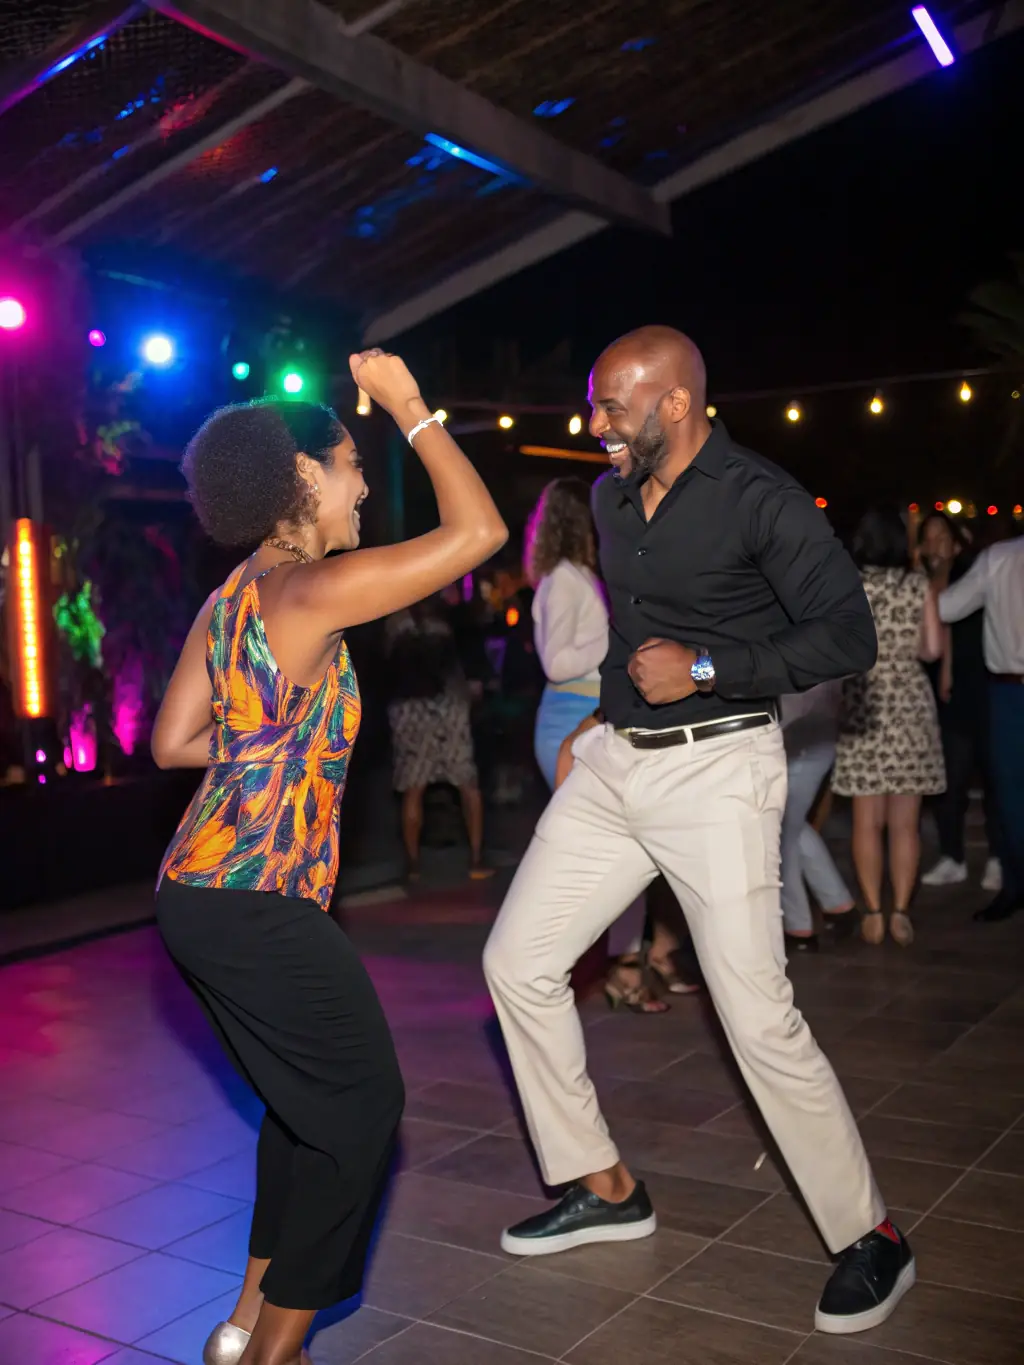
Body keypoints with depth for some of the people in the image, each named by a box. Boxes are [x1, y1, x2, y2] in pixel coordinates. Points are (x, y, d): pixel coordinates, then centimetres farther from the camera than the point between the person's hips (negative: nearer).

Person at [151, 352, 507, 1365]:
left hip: (201, 891, 9)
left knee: (307, 1099, 22)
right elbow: (479, 530, -15)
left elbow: (172, 741, 14)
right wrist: (409, 407, -7)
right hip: (257, 902, -9)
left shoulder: (233, 596, 12)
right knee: (362, 1104, 6)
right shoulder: (312, 590, -15)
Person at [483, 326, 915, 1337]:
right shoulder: (610, 499, 10)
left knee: (758, 1016, -9)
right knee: (516, 961, 6)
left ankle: (870, 1239, 12)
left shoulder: (760, 501, -12)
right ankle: (603, 1188, 22)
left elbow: (847, 636, -16)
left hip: (716, 769, -8)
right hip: (611, 763, 8)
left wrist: (705, 670, -19)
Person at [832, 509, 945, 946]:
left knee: (867, 820, 6)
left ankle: (873, 913, 7)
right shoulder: (920, 586, 0)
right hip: (909, 704, 1)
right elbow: (932, 648, -1)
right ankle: (901, 912, 6)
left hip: (865, 705, -1)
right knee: (905, 821, 6)